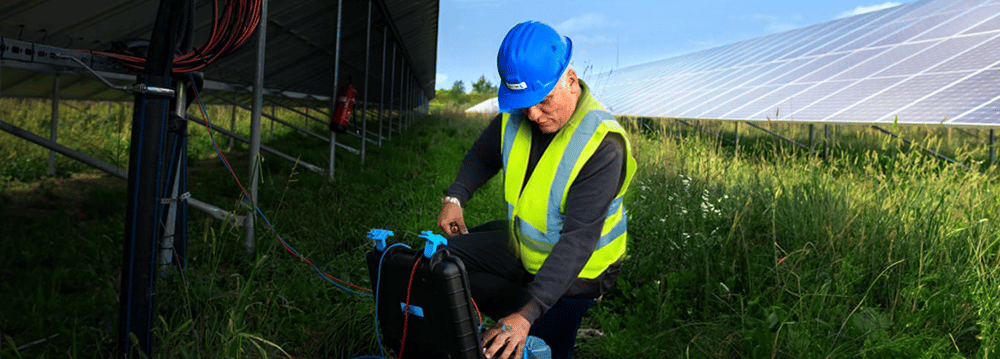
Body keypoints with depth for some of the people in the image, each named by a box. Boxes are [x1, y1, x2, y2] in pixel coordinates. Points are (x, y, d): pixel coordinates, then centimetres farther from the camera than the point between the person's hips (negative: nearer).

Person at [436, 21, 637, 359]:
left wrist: (527, 314, -46)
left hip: (574, 271, -6)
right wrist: (455, 196, -7)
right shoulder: (515, 117, -12)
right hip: (521, 244, 7)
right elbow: (483, 156, 12)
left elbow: (578, 240, -39)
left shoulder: (602, 147, -33)